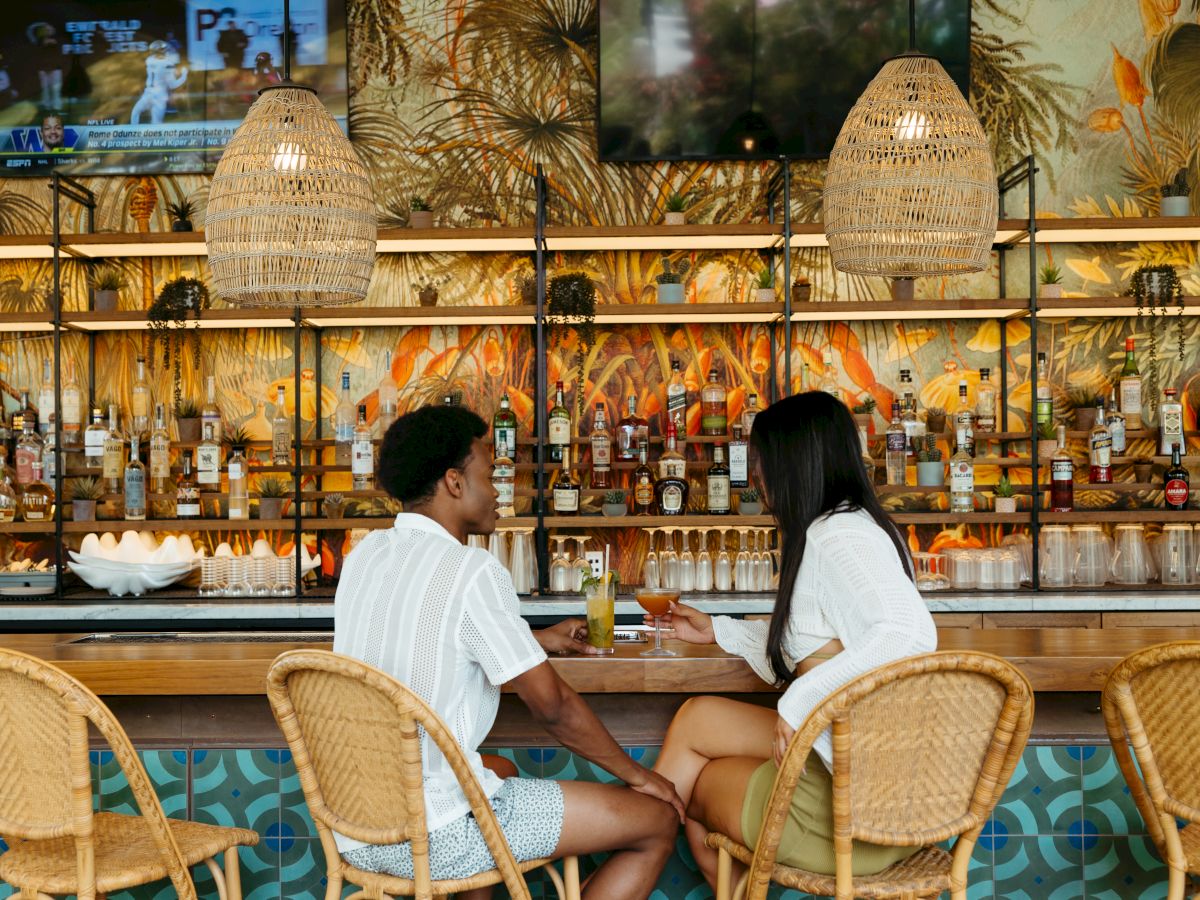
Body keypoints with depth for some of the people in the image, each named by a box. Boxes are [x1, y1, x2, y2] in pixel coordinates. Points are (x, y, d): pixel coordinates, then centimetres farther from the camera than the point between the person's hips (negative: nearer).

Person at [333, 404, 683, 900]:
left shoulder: (364, 555, 6)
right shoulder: (472, 571, -17)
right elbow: (553, 705, -12)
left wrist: (537, 640, 33)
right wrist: (638, 775, 4)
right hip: (433, 839, -8)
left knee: (502, 773, 38)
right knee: (658, 821, 1)